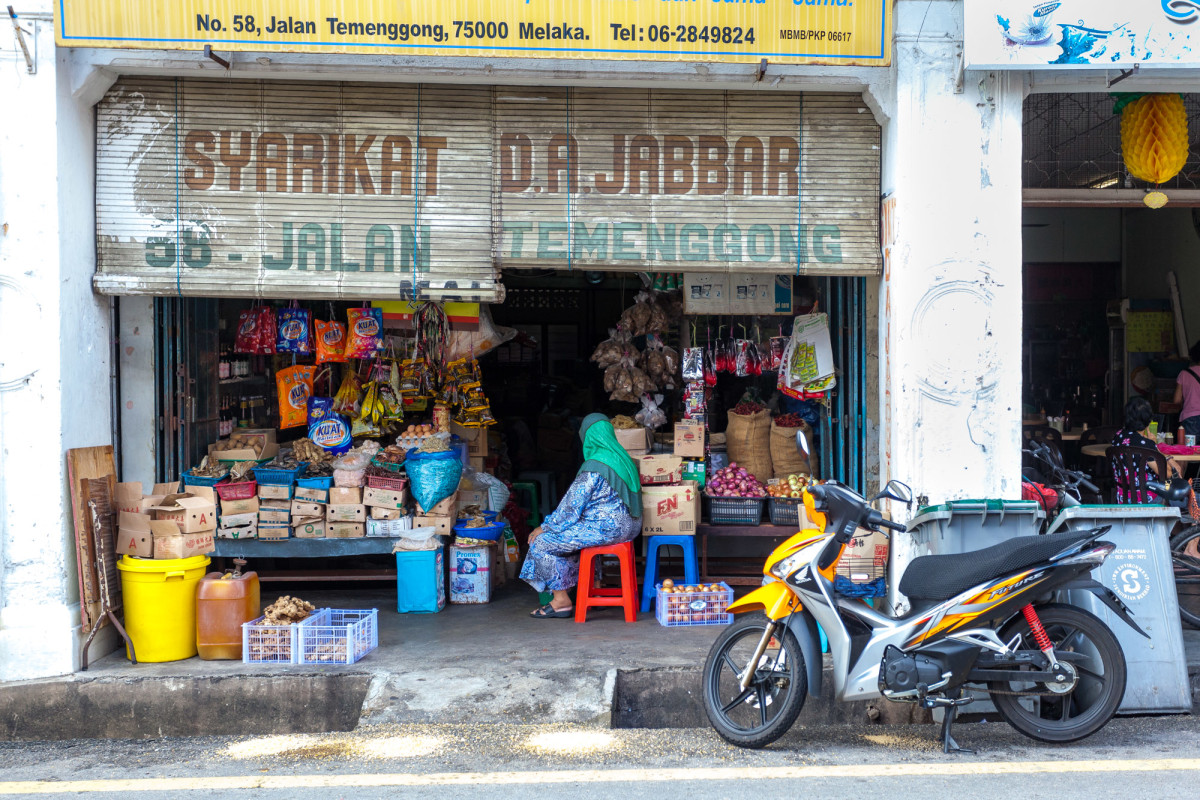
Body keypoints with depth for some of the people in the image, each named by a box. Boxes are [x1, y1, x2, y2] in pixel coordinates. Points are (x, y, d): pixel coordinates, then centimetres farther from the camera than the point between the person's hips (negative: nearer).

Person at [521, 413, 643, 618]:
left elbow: (571, 508, -15)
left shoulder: (593, 468, -17)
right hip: (627, 524, 10)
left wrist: (543, 528, -2)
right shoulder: (622, 457, 11)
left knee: (542, 542, -3)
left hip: (606, 528, -10)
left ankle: (561, 601, 2)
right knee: (563, 534, 25)